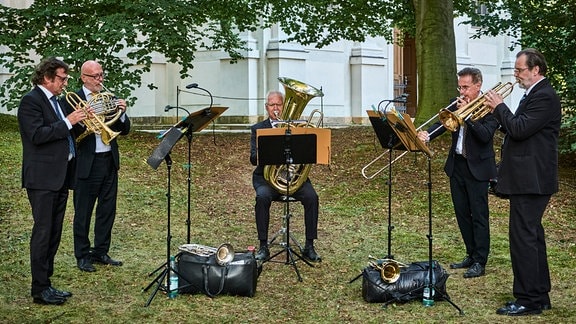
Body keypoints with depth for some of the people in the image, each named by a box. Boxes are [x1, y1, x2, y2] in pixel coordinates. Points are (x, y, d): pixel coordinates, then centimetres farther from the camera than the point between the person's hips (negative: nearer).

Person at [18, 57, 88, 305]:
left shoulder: (56, 101, 18)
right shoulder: (31, 101, -9)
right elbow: (37, 135, -20)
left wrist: (79, 120, 4)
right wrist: (68, 122, -18)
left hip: (61, 177, 9)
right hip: (42, 178, -9)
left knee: (54, 233, 12)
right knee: (43, 232, -5)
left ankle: (46, 283, 21)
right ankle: (40, 290, 2)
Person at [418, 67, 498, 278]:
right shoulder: (457, 104, 8)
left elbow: (485, 136, -21)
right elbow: (443, 122, -2)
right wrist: (427, 135, -21)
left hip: (477, 168, -7)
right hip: (457, 166, 7)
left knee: (479, 215, -1)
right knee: (462, 213, 13)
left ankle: (480, 262, 7)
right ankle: (471, 255, 27)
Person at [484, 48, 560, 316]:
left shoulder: (544, 97, -15)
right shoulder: (534, 95, 17)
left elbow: (519, 129, -23)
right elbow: (516, 129, 18)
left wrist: (499, 107, -10)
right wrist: (498, 111, 6)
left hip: (531, 180, -11)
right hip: (529, 180, 11)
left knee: (523, 237, -7)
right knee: (531, 236, 15)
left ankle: (528, 300, 0)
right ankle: (539, 295, 25)